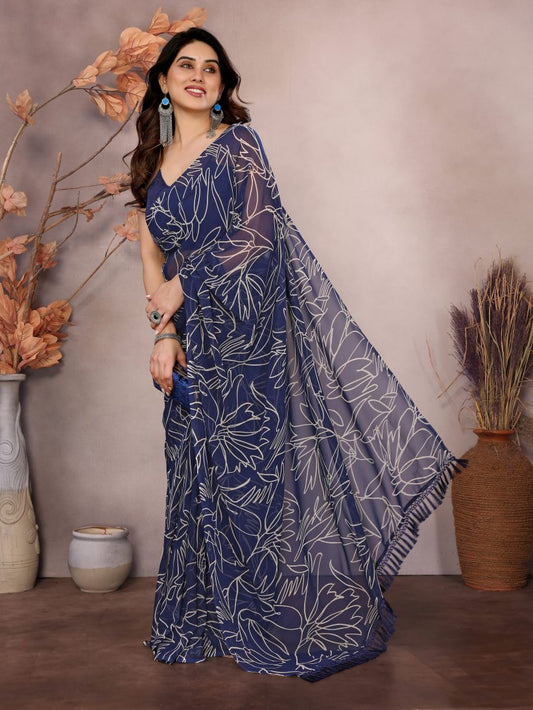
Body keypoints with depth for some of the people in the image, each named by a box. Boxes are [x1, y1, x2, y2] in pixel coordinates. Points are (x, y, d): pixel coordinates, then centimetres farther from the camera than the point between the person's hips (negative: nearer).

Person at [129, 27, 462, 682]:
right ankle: (208, 624, 21)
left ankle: (291, 624, 11)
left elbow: (257, 235, -9)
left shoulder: (238, 143, 0)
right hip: (193, 342, 5)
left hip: (247, 331, -5)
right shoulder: (154, 163, 14)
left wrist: (182, 288, -9)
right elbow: (152, 255, 9)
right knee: (200, 472, 8)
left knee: (255, 468, -3)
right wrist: (163, 334, -4)